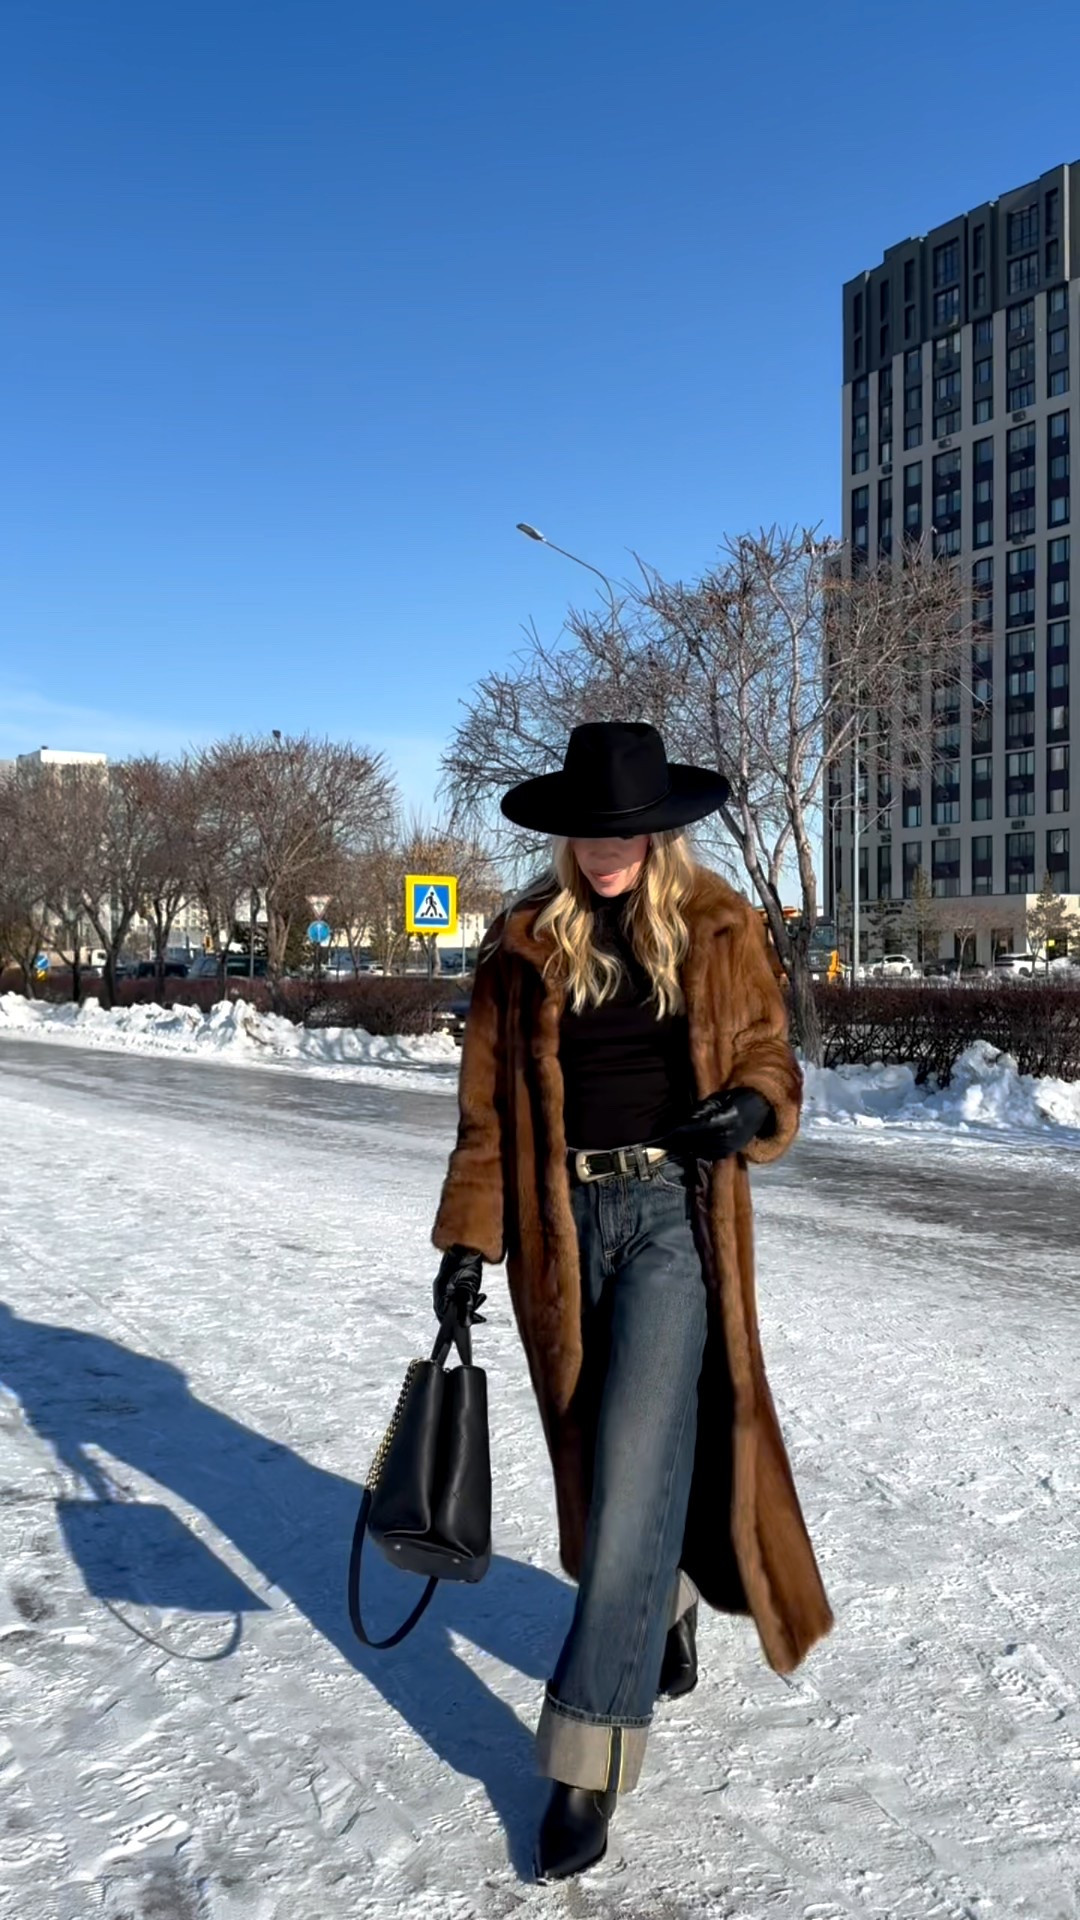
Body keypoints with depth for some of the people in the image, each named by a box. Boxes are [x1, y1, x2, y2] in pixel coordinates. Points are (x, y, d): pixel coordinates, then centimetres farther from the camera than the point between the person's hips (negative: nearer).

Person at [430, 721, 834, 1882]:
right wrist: (467, 1240, 0)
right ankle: (667, 1612, 44)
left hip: (675, 1214, -2)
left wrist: (752, 1108, -16)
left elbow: (769, 1059, 7)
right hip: (563, 1222, 2)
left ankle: (588, 1759, 4)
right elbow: (488, 1104, 5)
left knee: (636, 1471, -7)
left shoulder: (718, 928, 1)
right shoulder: (525, 940, 3)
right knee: (608, 1459, 15)